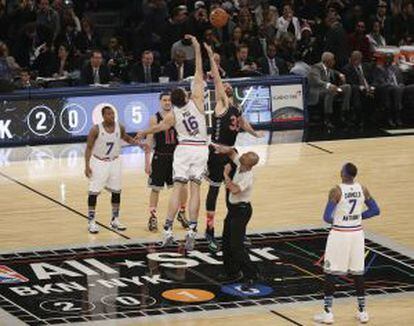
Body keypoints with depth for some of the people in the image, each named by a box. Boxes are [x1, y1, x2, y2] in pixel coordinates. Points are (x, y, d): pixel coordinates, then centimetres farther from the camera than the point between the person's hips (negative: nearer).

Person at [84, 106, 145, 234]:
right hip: (99, 163, -4)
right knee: (94, 192, -5)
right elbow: (89, 148, -11)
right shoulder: (96, 129, -17)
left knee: (116, 191, 8)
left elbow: (126, 138, 16)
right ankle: (91, 222, 2)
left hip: (114, 162, 4)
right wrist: (87, 166, -17)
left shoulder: (119, 127, -5)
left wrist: (138, 143, 0)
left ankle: (115, 220, 20)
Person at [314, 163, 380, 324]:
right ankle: (362, 312, 19)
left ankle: (327, 313, 6)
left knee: (330, 273, 6)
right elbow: (375, 210, 6)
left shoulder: (336, 191, -17)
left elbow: (327, 217, -19)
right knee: (358, 273, 14)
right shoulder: (362, 189, -2)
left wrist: (334, 220, 4)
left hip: (339, 234, -5)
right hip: (357, 233, 5)